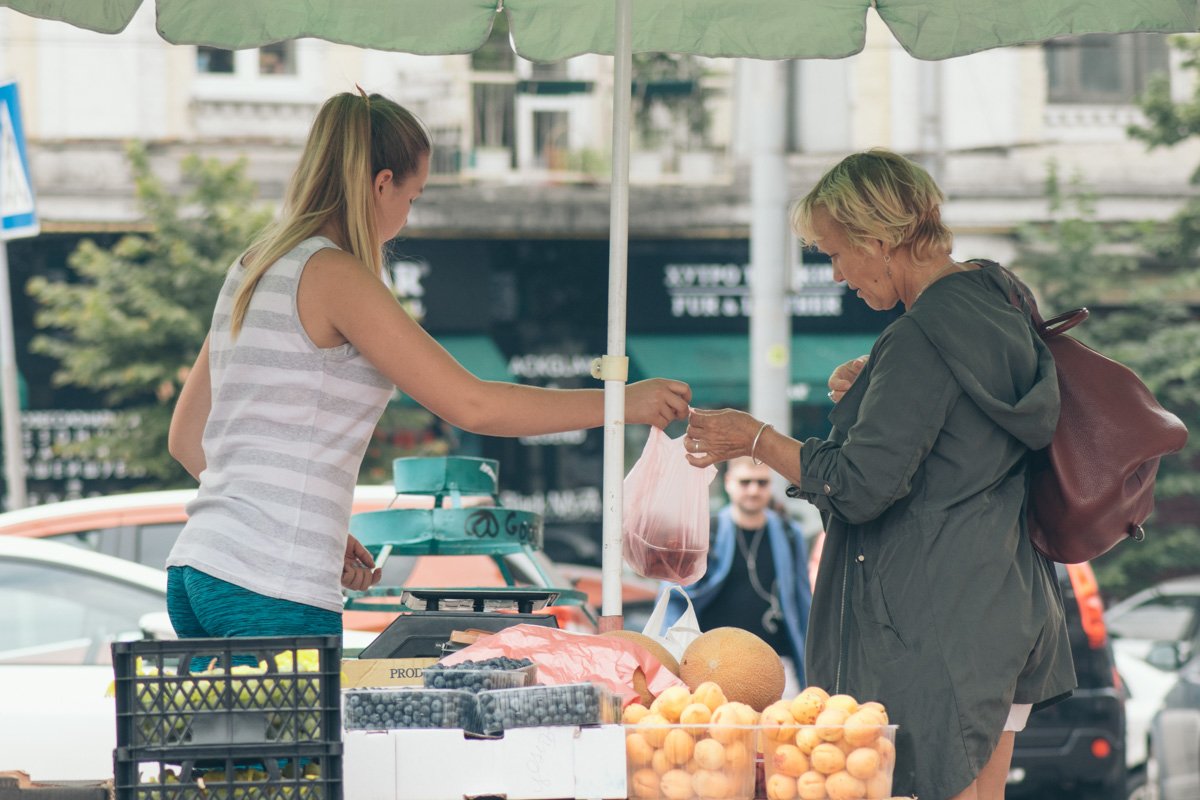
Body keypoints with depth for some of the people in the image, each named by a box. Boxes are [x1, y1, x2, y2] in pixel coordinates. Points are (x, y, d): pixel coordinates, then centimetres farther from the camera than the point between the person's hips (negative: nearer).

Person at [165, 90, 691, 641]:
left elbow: (186, 438, 21)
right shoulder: (333, 275, -9)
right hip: (274, 593, -9)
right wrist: (619, 403, -4)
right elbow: (470, 404, -12)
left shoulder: (250, 269, 17)